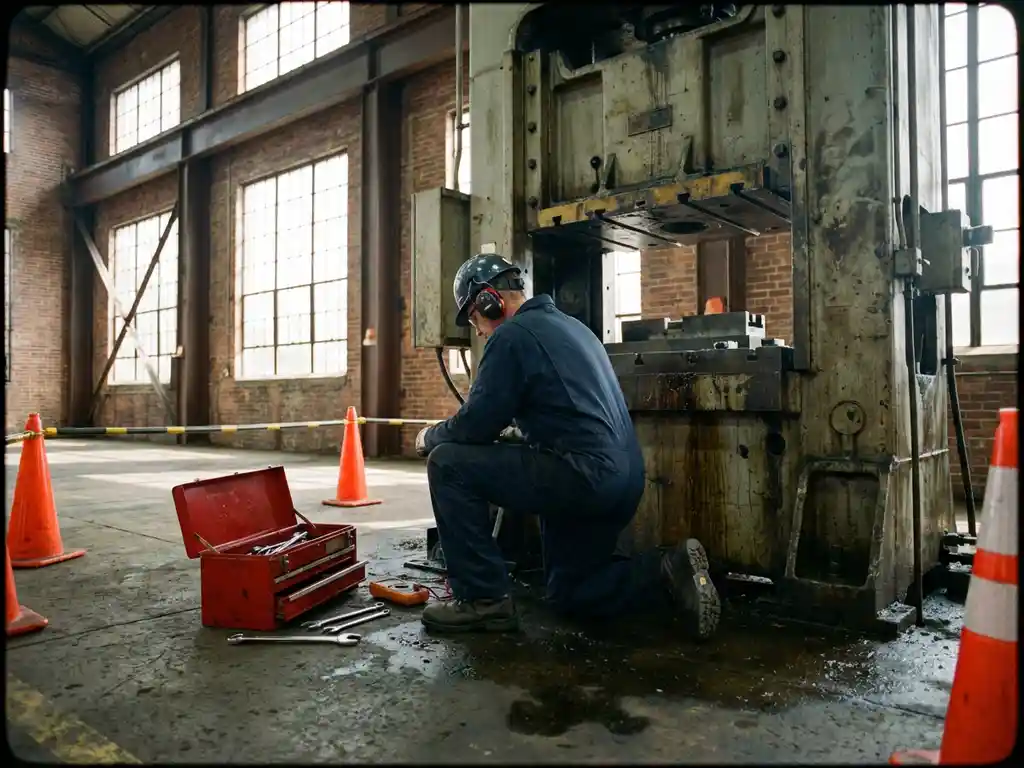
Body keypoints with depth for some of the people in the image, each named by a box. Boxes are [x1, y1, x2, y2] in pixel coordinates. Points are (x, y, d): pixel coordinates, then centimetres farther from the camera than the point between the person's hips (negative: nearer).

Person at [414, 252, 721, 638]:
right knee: (570, 593, 25)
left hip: (583, 476, -10)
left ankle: (483, 599, -3)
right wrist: (507, 431, 29)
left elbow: (475, 425, -11)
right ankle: (669, 573, 9)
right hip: (623, 482, 10)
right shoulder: (569, 325, 22)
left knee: (448, 463, -5)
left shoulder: (511, 334, -8)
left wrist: (431, 436, 9)